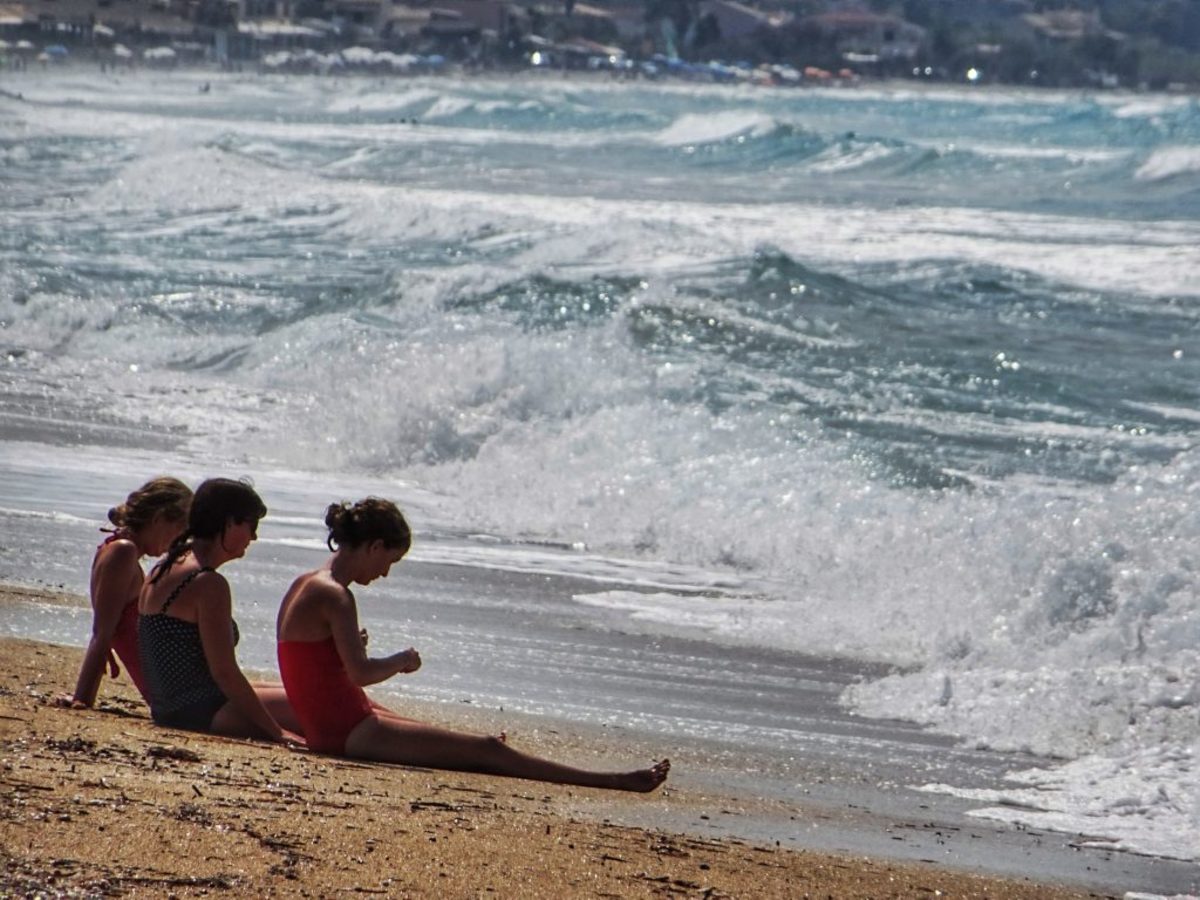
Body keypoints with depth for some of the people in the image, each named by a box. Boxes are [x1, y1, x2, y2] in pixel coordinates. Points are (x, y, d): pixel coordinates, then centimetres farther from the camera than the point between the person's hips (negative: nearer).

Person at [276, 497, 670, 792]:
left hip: (330, 728, 11)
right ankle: (612, 782, -10)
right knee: (483, 749, -10)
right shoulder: (335, 596, -19)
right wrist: (402, 661, -9)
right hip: (347, 732, -11)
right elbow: (360, 672, -26)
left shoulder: (305, 585, 12)